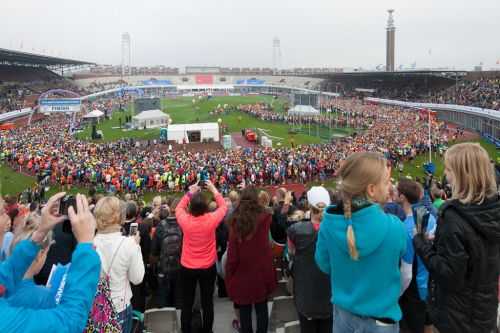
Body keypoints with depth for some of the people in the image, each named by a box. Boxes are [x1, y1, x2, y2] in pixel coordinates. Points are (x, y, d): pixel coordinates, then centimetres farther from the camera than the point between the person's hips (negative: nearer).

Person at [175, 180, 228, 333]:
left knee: (187, 303, 15)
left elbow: (179, 208, 6)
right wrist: (214, 190, 5)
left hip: (187, 268, 1)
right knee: (207, 302, 15)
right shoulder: (211, 219, -20)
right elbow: (223, 207, 1)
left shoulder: (185, 220, -18)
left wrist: (189, 193, 7)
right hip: (208, 267, 0)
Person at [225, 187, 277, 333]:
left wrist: (229, 274, 0)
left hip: (242, 271, 0)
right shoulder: (264, 217, -9)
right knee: (261, 308, 13)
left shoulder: (236, 219, -9)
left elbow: (232, 250, -8)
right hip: (261, 269, 0)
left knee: (244, 309, 11)